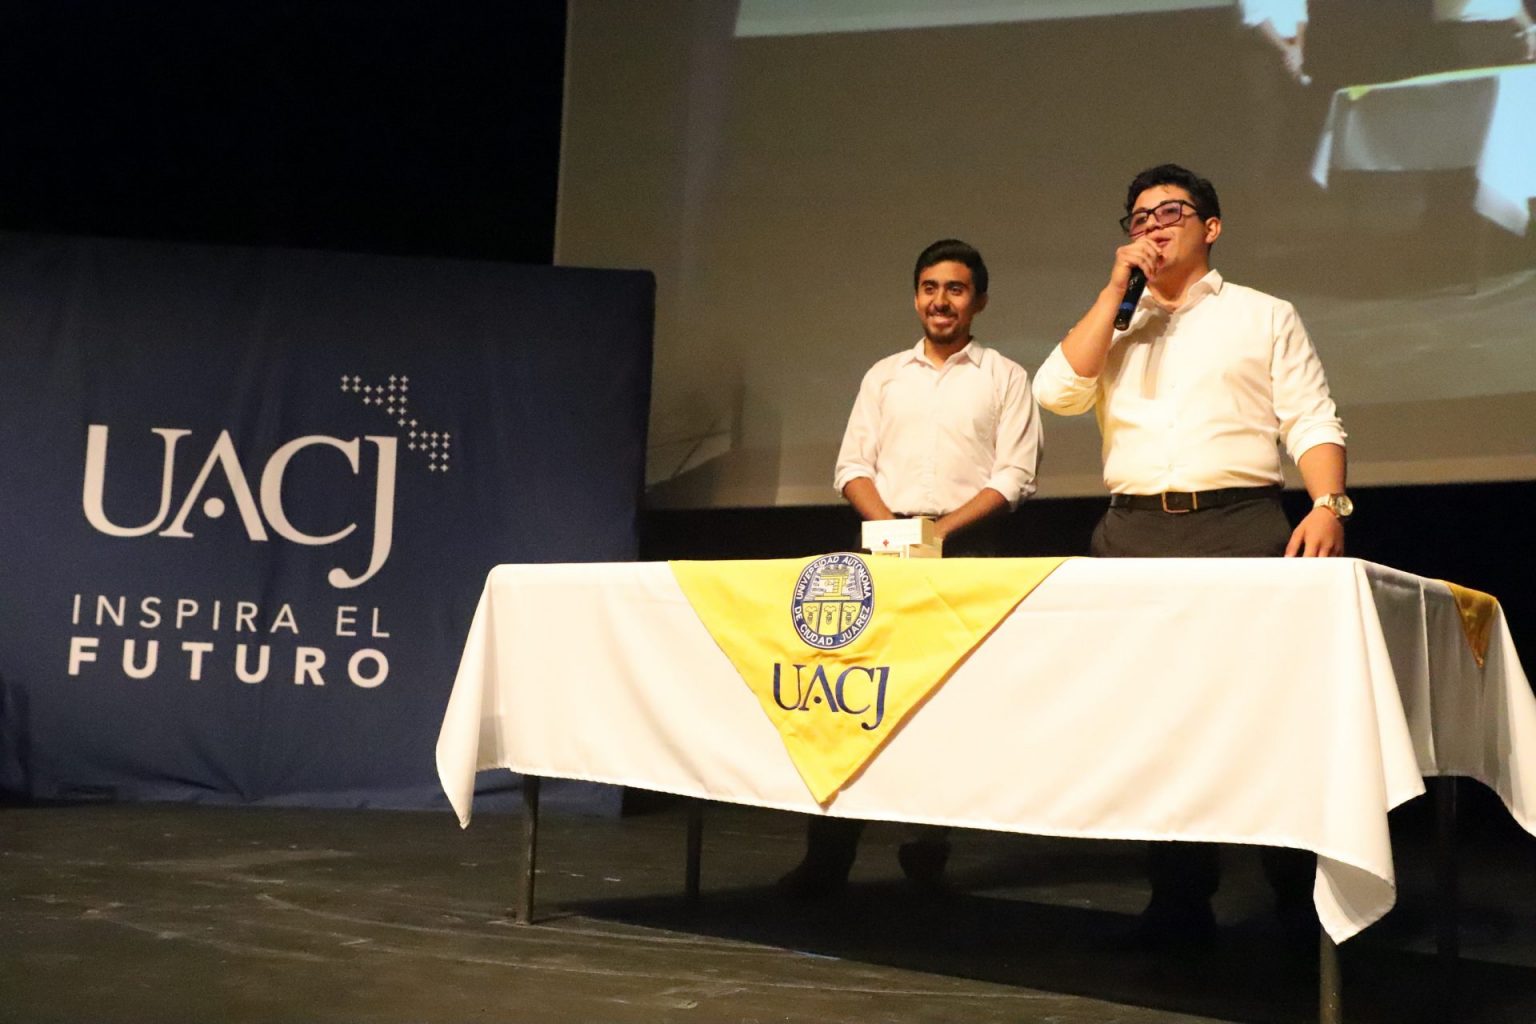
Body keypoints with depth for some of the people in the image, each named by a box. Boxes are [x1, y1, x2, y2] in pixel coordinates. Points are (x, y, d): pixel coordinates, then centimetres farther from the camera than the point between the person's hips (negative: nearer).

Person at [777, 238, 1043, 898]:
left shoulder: (1004, 378, 7)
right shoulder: (884, 376, 17)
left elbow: (1014, 477, -2)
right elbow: (852, 467, 11)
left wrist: (940, 530, -14)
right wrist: (892, 526, -8)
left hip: (965, 548, -2)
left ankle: (927, 853, 6)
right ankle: (827, 856, -3)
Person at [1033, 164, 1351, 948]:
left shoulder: (1264, 316, 12)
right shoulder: (1113, 325, 19)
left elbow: (1312, 421, 4)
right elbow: (1058, 392, 0)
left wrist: (1328, 504, -13)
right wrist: (1116, 289, 0)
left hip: (1241, 526, -2)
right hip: (1135, 535, 3)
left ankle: (1301, 898, 8)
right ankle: (1180, 899, 11)